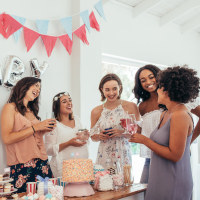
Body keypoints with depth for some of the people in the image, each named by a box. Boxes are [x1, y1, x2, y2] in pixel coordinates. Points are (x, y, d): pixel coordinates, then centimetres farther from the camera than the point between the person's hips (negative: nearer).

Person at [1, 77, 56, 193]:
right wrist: (35, 127, -13)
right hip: (22, 166, -6)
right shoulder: (10, 107, -2)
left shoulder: (32, 110, 18)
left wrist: (45, 129, 5)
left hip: (42, 162, 6)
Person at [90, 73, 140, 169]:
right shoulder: (96, 111, 5)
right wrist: (100, 136, -7)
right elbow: (93, 137, 13)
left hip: (123, 156, -1)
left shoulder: (131, 107, -1)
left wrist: (122, 133, -15)